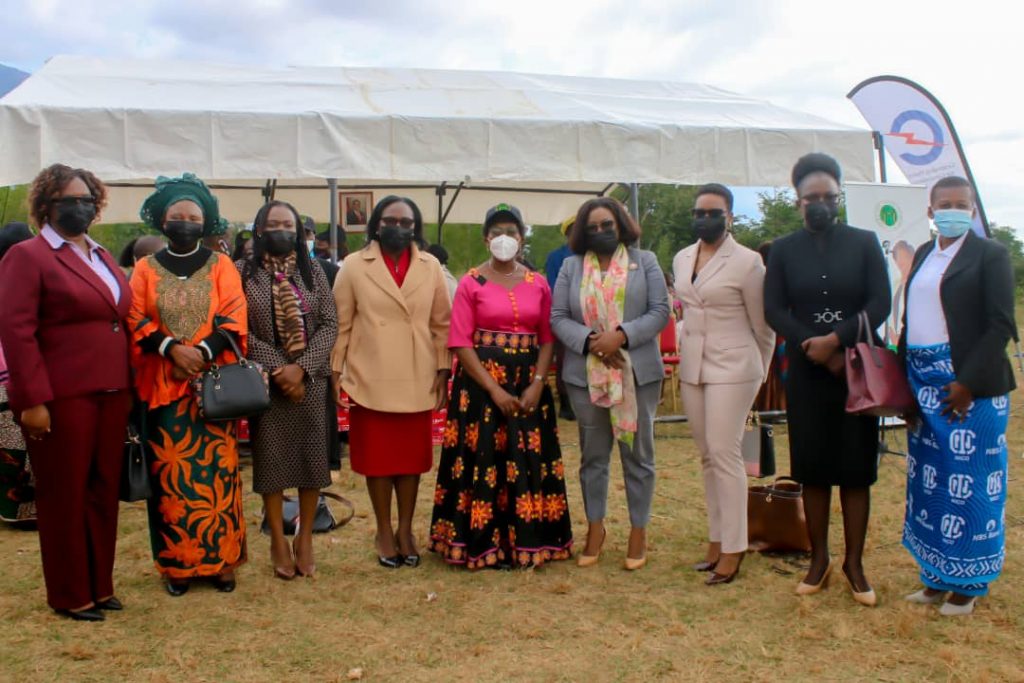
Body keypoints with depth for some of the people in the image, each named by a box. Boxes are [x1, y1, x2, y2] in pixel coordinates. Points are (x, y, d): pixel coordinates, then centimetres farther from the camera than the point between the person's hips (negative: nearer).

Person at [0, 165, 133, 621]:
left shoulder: (102, 257, 17)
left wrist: (127, 390, 12)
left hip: (111, 395, 7)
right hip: (62, 398, -6)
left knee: (103, 492, 12)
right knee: (65, 495, 5)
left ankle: (99, 585, 25)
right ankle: (69, 595, 18)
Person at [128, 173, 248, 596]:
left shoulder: (221, 265, 7)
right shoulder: (146, 269, 10)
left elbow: (234, 320, -2)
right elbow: (136, 322, 0)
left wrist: (202, 353, -17)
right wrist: (173, 348, -15)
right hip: (163, 386, 1)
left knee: (215, 473, -1)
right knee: (170, 474, 2)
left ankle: (221, 559, 10)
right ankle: (177, 563, 13)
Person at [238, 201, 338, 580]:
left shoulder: (312, 271, 8)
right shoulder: (243, 272, 2)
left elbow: (329, 324, 1)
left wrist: (301, 367, -13)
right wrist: (277, 368, -15)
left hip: (310, 378, 2)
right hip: (265, 380, -1)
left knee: (311, 454, 3)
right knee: (271, 456, 2)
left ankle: (305, 537, 17)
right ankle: (278, 539, 15)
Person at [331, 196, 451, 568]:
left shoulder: (431, 267, 5)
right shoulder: (354, 265, -1)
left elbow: (441, 323, 7)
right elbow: (341, 323, 0)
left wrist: (443, 371, 2)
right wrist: (335, 371, -4)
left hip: (417, 380, 2)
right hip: (371, 379, -2)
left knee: (412, 456, 9)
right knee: (377, 457, 6)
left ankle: (405, 530, 24)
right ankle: (384, 531, 21)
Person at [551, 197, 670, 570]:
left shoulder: (645, 261, 4)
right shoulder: (571, 266, 8)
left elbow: (660, 311, -3)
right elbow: (558, 317, 1)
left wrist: (621, 336, -17)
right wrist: (590, 343, -16)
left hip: (637, 373, -1)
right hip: (585, 375, 1)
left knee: (637, 453, 6)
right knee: (593, 455, 10)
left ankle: (638, 531, 17)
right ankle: (595, 529, 22)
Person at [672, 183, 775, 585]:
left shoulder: (747, 262, -10)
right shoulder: (681, 259, 9)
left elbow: (763, 326, -2)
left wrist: (759, 373, 6)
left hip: (732, 368, -6)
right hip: (692, 367, 6)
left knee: (725, 454, -7)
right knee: (707, 456, 9)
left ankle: (732, 548, 1)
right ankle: (718, 539, 18)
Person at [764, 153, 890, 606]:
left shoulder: (864, 243, 3)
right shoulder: (783, 250, 5)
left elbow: (880, 305, -5)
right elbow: (773, 310, -3)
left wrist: (835, 340, -17)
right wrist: (817, 350, -14)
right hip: (806, 374, 1)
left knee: (856, 468, 3)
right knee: (813, 468, 5)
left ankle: (854, 563, 13)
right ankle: (819, 559, 17)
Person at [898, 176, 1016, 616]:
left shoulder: (989, 254, -4)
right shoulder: (922, 256, 15)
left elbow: (1001, 325, -11)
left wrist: (968, 383, -16)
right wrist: (905, 379, 5)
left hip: (968, 383, -6)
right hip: (923, 383, 6)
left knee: (968, 481, -1)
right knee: (929, 479, 10)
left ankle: (968, 584, 14)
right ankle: (936, 578, 22)